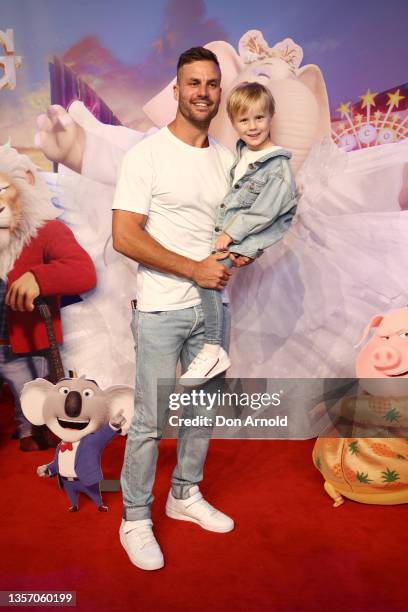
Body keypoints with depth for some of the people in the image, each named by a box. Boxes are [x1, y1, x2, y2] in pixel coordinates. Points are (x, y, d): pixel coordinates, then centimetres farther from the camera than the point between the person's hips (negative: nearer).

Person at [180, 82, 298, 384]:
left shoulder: (278, 166, -12)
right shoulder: (243, 154, 13)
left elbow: (264, 212, -18)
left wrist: (231, 235, -18)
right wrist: (224, 231, 12)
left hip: (252, 237, -9)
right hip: (228, 231, 9)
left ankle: (214, 351, -19)